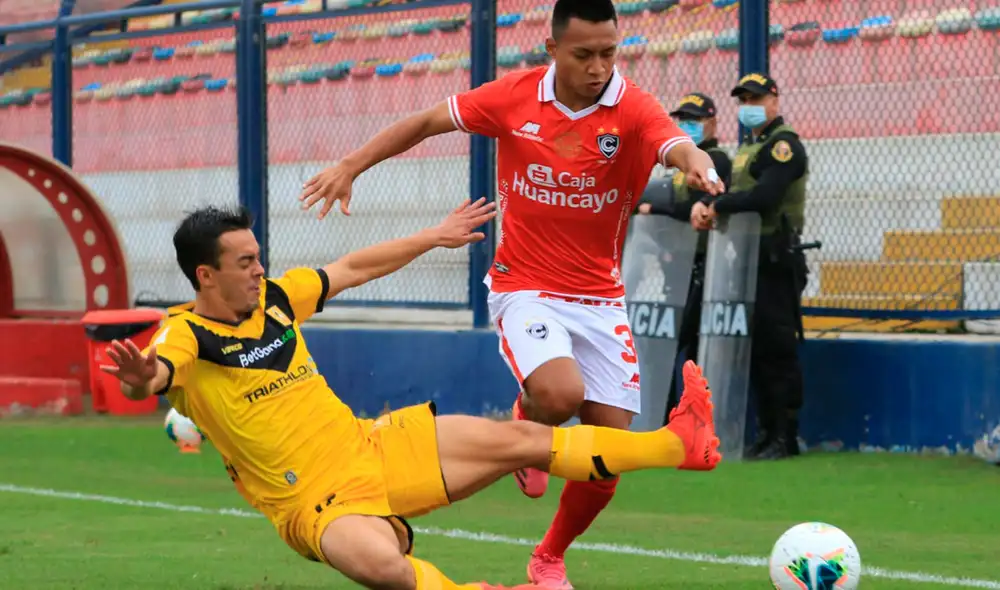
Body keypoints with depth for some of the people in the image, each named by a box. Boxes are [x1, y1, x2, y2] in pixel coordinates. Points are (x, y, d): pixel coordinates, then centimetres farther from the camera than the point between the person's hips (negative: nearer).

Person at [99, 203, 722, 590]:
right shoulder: (188, 336, -14)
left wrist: (436, 236, 26)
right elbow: (154, 375, -37)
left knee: (518, 439, 0)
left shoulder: (274, 298, 5)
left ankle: (680, 444, 5)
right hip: (320, 504, -7)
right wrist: (140, 378, -61)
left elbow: (354, 269, 20)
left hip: (375, 447, 7)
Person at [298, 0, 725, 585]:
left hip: (600, 298, 1)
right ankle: (527, 423, 8)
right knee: (560, 393, -31)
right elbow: (427, 121, 6)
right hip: (525, 288, -1)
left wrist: (697, 161, -59)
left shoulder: (633, 110, -13)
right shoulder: (514, 97, -8)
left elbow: (676, 144, -35)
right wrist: (350, 166, 2)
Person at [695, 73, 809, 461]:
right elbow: (731, 192, 17)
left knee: (777, 349, -9)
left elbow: (764, 196, -21)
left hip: (777, 263, -9)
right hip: (749, 260, 9)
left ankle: (785, 437, -8)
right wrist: (705, 205, -5)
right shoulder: (748, 148, 22)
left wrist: (716, 207, -12)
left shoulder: (783, 145, -8)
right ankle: (766, 432, 15)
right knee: (754, 349, 10)